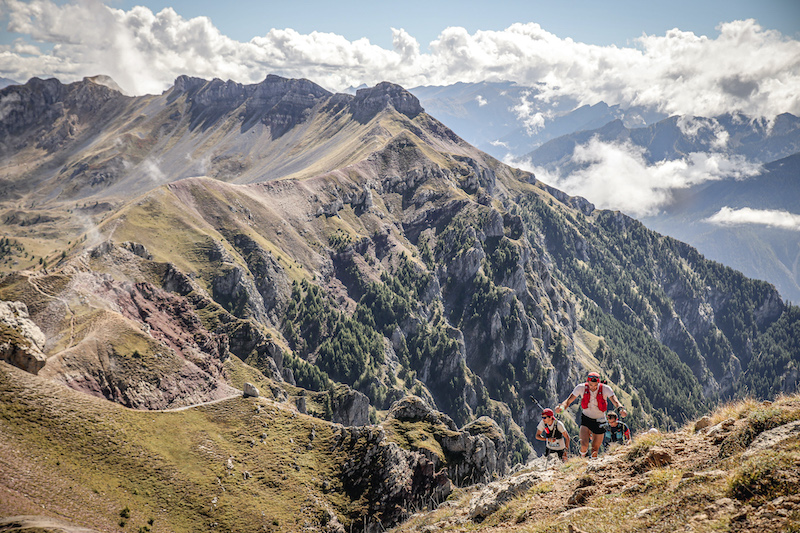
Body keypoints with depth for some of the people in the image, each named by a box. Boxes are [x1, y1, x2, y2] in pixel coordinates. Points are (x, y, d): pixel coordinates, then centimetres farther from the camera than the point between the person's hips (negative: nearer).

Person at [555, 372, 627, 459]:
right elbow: (568, 401, -17)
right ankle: (583, 457, 17)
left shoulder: (605, 389, -18)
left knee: (595, 451, 4)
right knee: (584, 445, -18)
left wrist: (621, 409, -52)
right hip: (586, 418, 0)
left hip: (599, 421, 0)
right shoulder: (581, 388, -16)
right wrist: (561, 407, -39)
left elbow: (614, 401, -29)